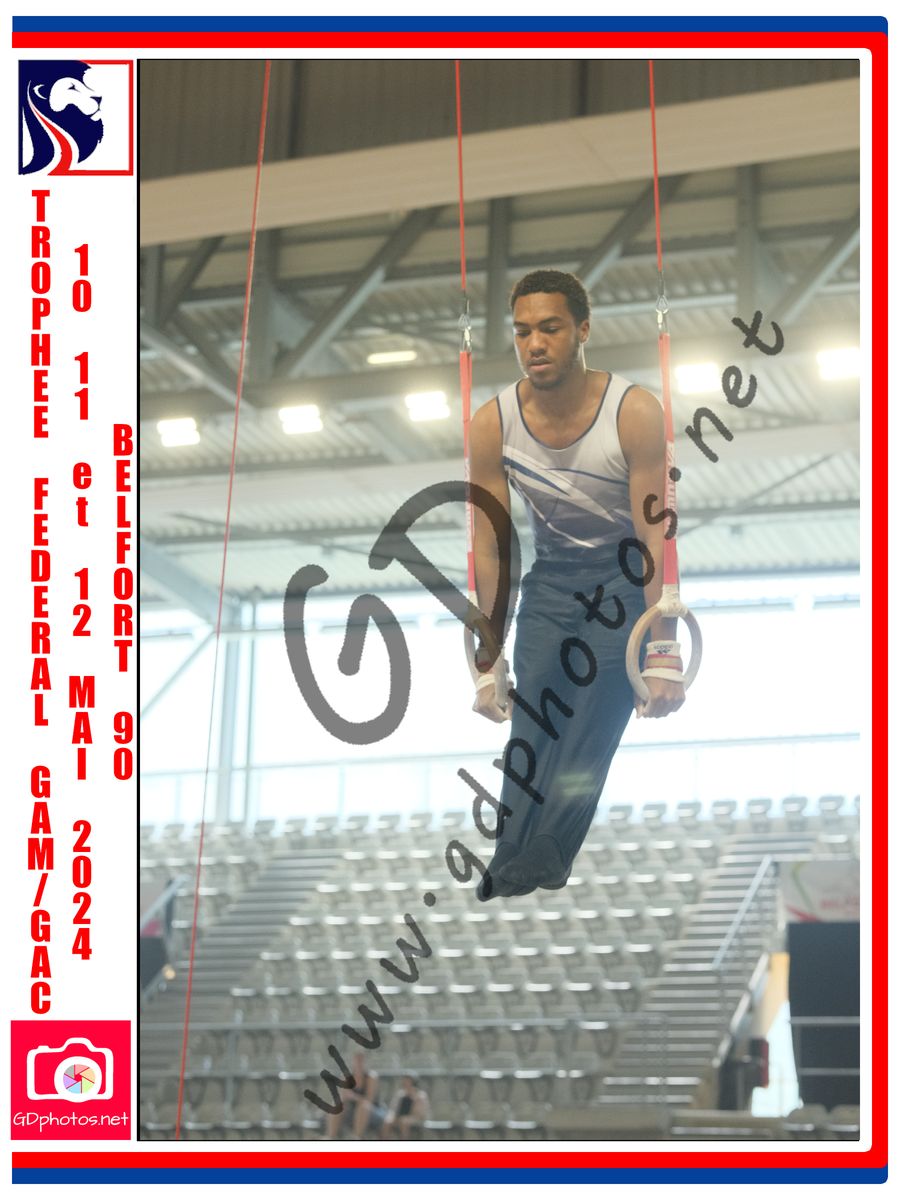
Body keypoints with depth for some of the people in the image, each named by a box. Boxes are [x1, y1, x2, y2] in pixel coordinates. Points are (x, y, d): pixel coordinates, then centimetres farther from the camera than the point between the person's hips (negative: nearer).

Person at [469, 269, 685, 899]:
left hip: (626, 576, -3)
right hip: (552, 577, 3)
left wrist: (663, 657, -23)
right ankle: (507, 882, -5)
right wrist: (489, 664, -5)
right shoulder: (492, 424, -13)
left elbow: (655, 540, -20)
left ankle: (518, 883, -16)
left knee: (587, 741, -17)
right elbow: (489, 551, -6)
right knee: (530, 737, -7)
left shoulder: (635, 412, -23)